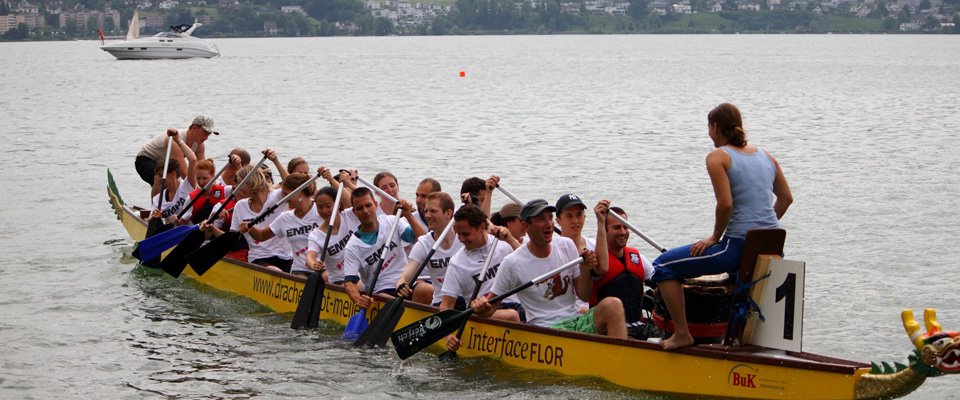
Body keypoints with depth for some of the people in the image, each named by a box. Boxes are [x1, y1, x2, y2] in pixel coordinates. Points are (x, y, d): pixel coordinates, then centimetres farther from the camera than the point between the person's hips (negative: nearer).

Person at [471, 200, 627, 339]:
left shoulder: (567, 245, 9)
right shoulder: (512, 263, -4)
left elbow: (583, 296, 11)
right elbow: (491, 304, 2)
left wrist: (585, 270, -8)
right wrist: (481, 307, -21)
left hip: (576, 319, 4)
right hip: (545, 328, -4)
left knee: (612, 304, -26)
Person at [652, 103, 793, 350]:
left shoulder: (717, 157, -6)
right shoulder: (765, 156, 13)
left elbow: (725, 204, -16)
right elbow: (786, 198, 17)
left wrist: (715, 237, -3)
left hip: (739, 246, -7)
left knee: (664, 265, 4)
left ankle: (682, 334, -1)